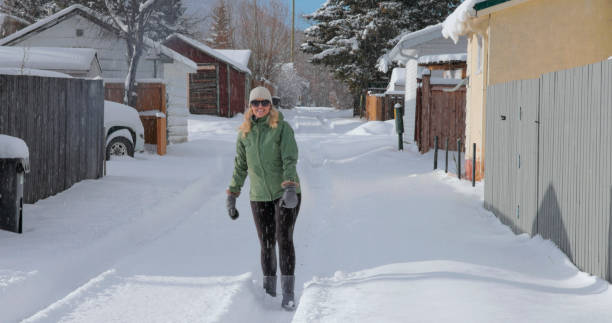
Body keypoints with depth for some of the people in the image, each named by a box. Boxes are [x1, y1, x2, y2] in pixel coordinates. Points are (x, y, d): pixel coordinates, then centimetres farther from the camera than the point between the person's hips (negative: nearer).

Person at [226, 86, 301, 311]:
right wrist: (231, 197, 11)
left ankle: (288, 294, -14)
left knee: (284, 239, -15)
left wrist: (290, 189, -31)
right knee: (266, 244, 7)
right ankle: (269, 292, 20)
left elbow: (290, 159, -17)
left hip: (285, 193, -3)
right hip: (260, 197, 4)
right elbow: (240, 167, 12)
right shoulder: (245, 133, 4)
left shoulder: (282, 128, -7)